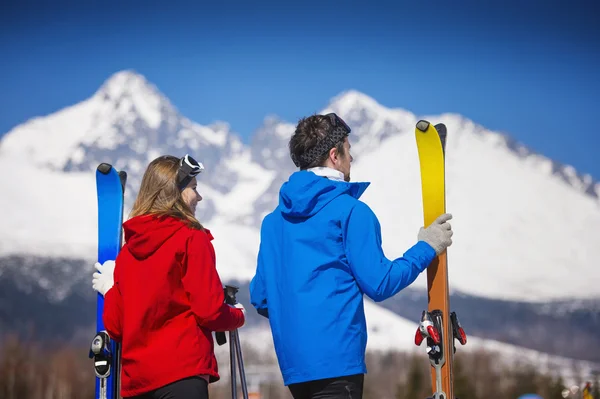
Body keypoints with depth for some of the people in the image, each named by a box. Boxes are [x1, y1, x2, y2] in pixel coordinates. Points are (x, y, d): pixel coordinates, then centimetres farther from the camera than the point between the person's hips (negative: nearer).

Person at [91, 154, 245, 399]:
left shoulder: (127, 250, 14)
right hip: (182, 373, -7)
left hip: (135, 378, 7)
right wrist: (239, 315, 12)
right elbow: (209, 311, -9)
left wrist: (109, 289, 31)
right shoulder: (192, 239, -3)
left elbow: (114, 325, 12)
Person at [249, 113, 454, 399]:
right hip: (337, 361, -7)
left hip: (293, 362, 8)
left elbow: (260, 298, 15)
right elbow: (379, 284, -10)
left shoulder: (273, 220, 13)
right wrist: (426, 248, 2)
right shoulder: (350, 211, -8)